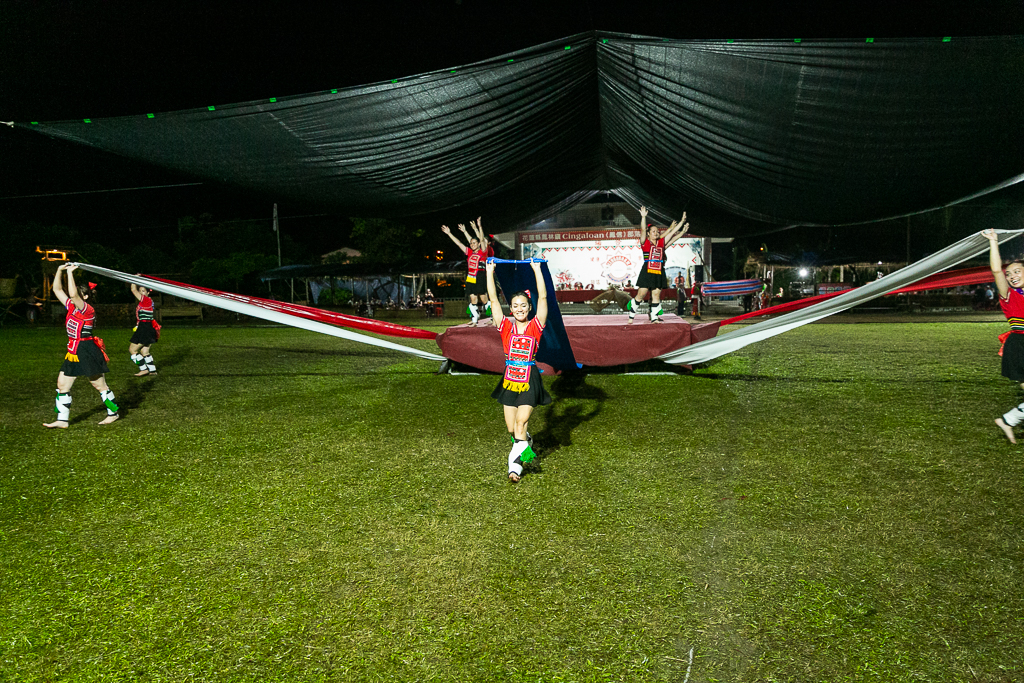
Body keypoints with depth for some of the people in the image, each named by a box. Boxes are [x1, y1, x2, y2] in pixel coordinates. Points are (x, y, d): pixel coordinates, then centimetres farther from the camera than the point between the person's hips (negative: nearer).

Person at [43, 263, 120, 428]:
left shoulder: (87, 310, -15)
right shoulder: (71, 307, 8)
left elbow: (73, 294, -31)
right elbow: (57, 290, 11)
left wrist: (70, 272, -25)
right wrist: (60, 270, 2)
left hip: (88, 352, -8)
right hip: (73, 352, 8)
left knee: (99, 385, 4)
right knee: (62, 384, 6)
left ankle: (113, 413, 19)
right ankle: (62, 420, 12)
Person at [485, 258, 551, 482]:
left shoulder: (535, 326, 0)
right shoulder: (505, 326, 4)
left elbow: (543, 297, -7)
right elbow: (493, 298, 1)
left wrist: (537, 270, -7)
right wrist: (490, 271, 1)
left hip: (529, 379, -3)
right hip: (510, 378, 3)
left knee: (521, 422, -11)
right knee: (511, 428, 7)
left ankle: (515, 464, -4)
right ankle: (526, 442, 40)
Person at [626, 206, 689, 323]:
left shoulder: (661, 243, 14)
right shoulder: (645, 243, 2)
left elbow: (673, 232, 17)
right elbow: (642, 230, -11)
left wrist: (682, 221, 17)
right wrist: (643, 216, -22)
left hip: (659, 272, 5)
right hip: (647, 272, -5)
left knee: (656, 295, 5)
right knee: (641, 295, -2)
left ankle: (654, 317, 10)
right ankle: (631, 313, 13)